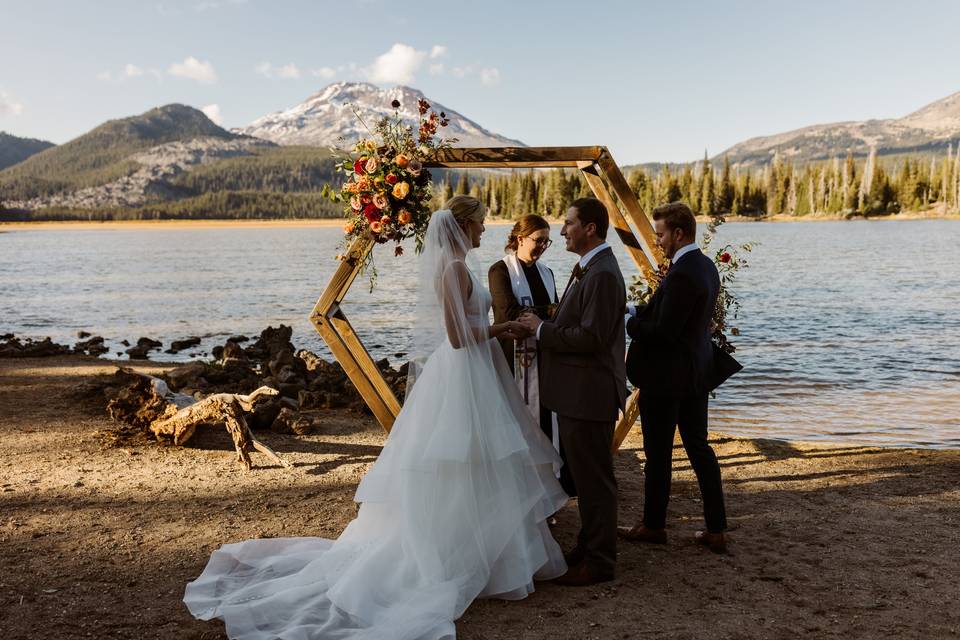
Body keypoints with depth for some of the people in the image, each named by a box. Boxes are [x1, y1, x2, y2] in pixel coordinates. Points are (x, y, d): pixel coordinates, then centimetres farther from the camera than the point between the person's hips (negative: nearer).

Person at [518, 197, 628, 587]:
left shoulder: (603, 274, -19)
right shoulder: (588, 269, 14)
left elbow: (591, 337, -25)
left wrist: (541, 329, -15)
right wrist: (547, 326, 7)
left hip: (590, 394, -10)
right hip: (578, 392, 10)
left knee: (594, 479, 1)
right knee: (586, 476, 19)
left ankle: (600, 561, 13)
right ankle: (590, 545, 32)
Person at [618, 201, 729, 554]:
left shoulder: (681, 274, -23)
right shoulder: (706, 266, 7)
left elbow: (663, 332, -24)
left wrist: (629, 322, -8)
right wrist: (638, 311, 6)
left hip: (666, 376, -9)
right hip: (696, 372, 9)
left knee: (658, 453, 6)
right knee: (699, 447, 14)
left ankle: (653, 525, 22)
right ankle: (716, 529, 19)